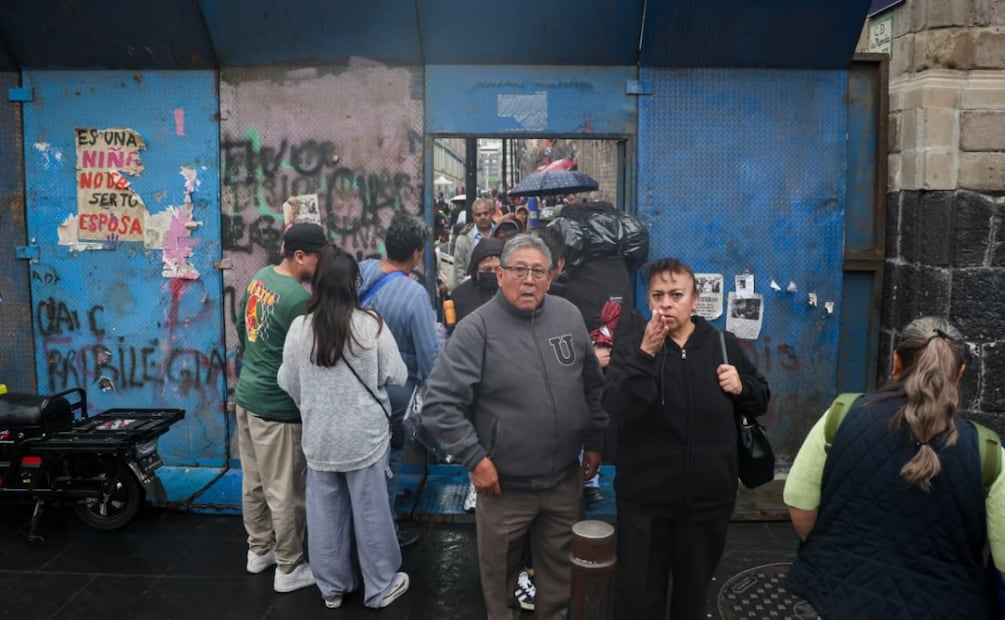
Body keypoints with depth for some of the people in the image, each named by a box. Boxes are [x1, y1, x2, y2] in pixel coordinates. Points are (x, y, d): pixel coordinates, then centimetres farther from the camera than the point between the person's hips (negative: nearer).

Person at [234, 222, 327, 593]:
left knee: (253, 481, 21)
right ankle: (289, 570, 19)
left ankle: (258, 550, 37)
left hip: (247, 394, 9)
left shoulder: (258, 277, 3)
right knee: (285, 492, 5)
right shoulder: (299, 298, -24)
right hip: (277, 406, -9)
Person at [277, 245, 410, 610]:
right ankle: (381, 587, 24)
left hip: (319, 436, 3)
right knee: (370, 509, 9)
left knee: (325, 511, 14)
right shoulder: (371, 324, -15)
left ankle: (332, 586, 31)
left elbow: (287, 382, 5)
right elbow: (397, 376, -6)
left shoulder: (299, 327, -7)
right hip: (364, 434, -2)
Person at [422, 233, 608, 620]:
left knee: (560, 568, 23)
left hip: (565, 479, 4)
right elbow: (440, 403, -16)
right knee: (500, 571, 17)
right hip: (503, 483, -3)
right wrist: (474, 459, -18)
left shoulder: (570, 317, -1)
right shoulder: (476, 328, -15)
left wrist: (595, 441, 8)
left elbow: (593, 386, 10)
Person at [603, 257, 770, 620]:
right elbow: (616, 410, -21)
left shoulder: (723, 344, 0)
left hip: (708, 499, 2)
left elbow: (761, 399, 13)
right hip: (644, 500, -2)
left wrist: (742, 386, -10)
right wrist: (645, 354, -32)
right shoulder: (633, 341, -7)